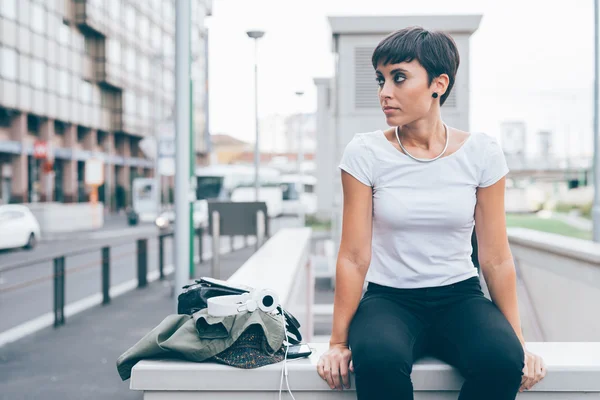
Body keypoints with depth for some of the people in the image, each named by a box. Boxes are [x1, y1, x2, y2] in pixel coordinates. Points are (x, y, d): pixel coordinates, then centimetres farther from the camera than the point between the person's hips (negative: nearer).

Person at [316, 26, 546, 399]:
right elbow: (354, 257, -6)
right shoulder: (364, 153, -5)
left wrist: (518, 342, -2)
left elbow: (496, 258, 1)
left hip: (459, 298, 2)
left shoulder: (481, 152, -2)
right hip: (389, 298, -1)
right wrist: (339, 342, -8)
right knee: (378, 358, -35)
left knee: (503, 360, -30)